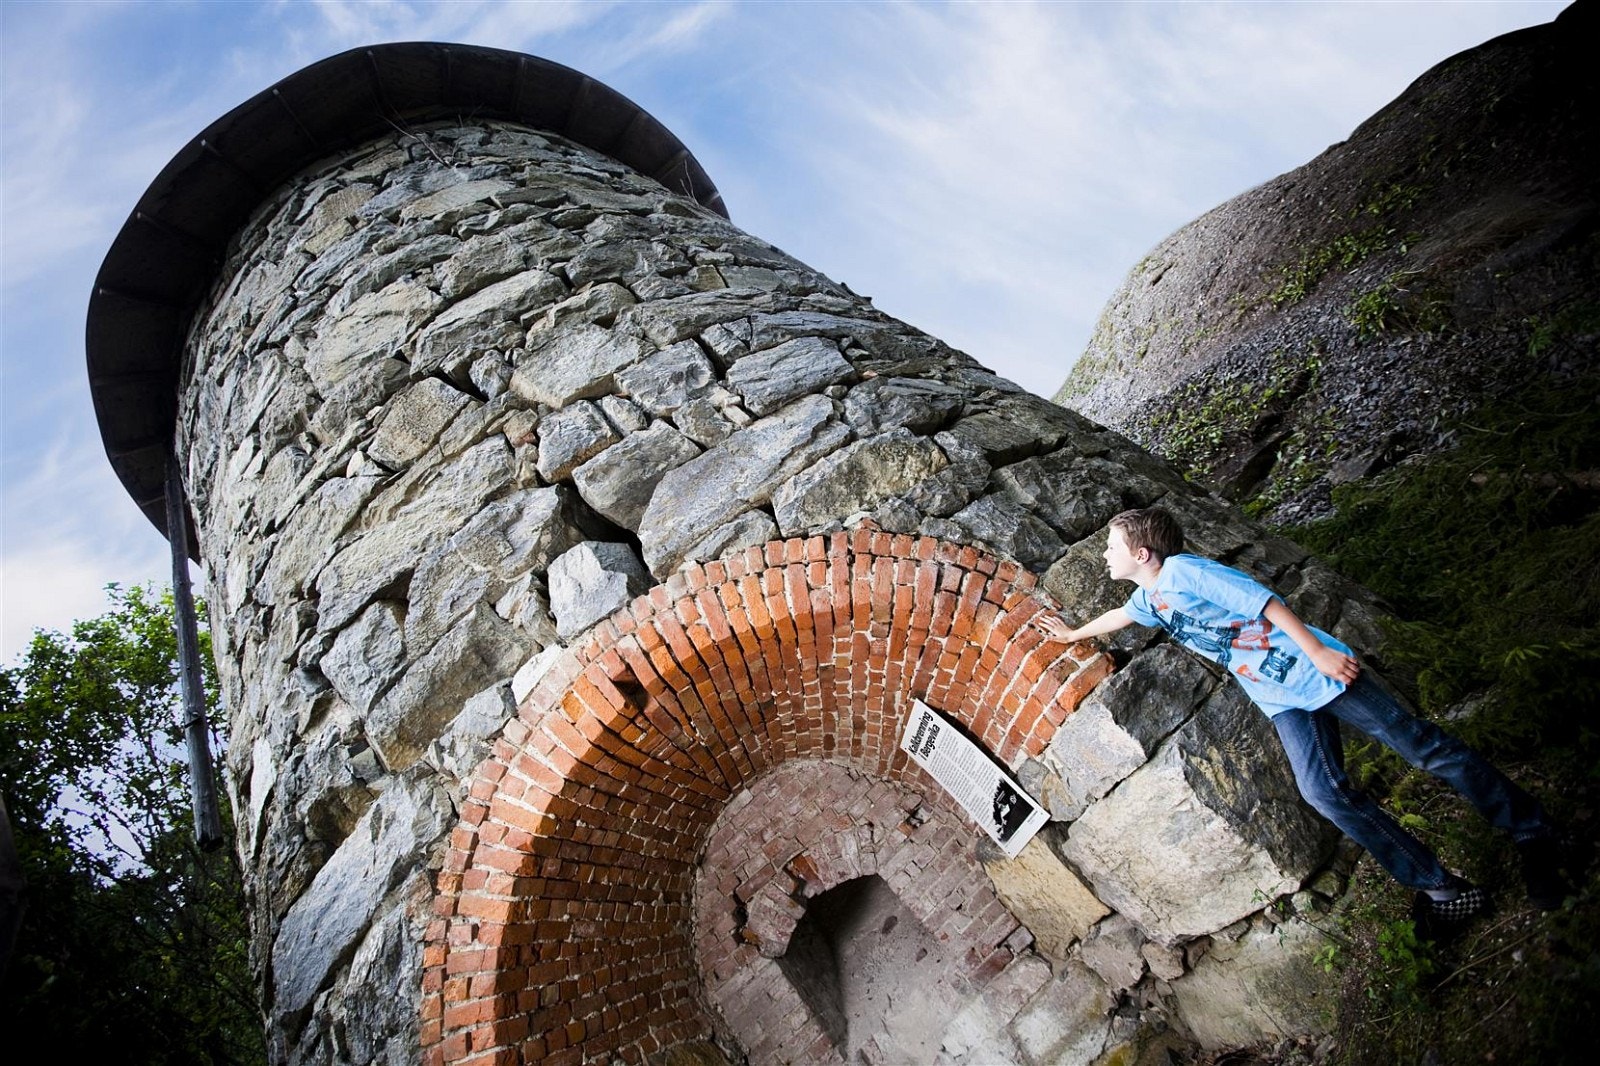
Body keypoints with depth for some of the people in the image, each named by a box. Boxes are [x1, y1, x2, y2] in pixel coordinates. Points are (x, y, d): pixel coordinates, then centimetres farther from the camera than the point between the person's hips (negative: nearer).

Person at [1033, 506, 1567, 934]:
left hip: (1316, 670, -6)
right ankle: (1441, 887, 3)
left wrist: (1319, 652, -22)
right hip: (1283, 703, 7)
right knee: (1325, 792, -9)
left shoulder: (1182, 570, -18)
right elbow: (1121, 615, 30)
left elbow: (1263, 600, -21)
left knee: (1425, 749, 1)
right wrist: (1073, 633, 43)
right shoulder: (1147, 597, 8)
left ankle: (1532, 834, 22)